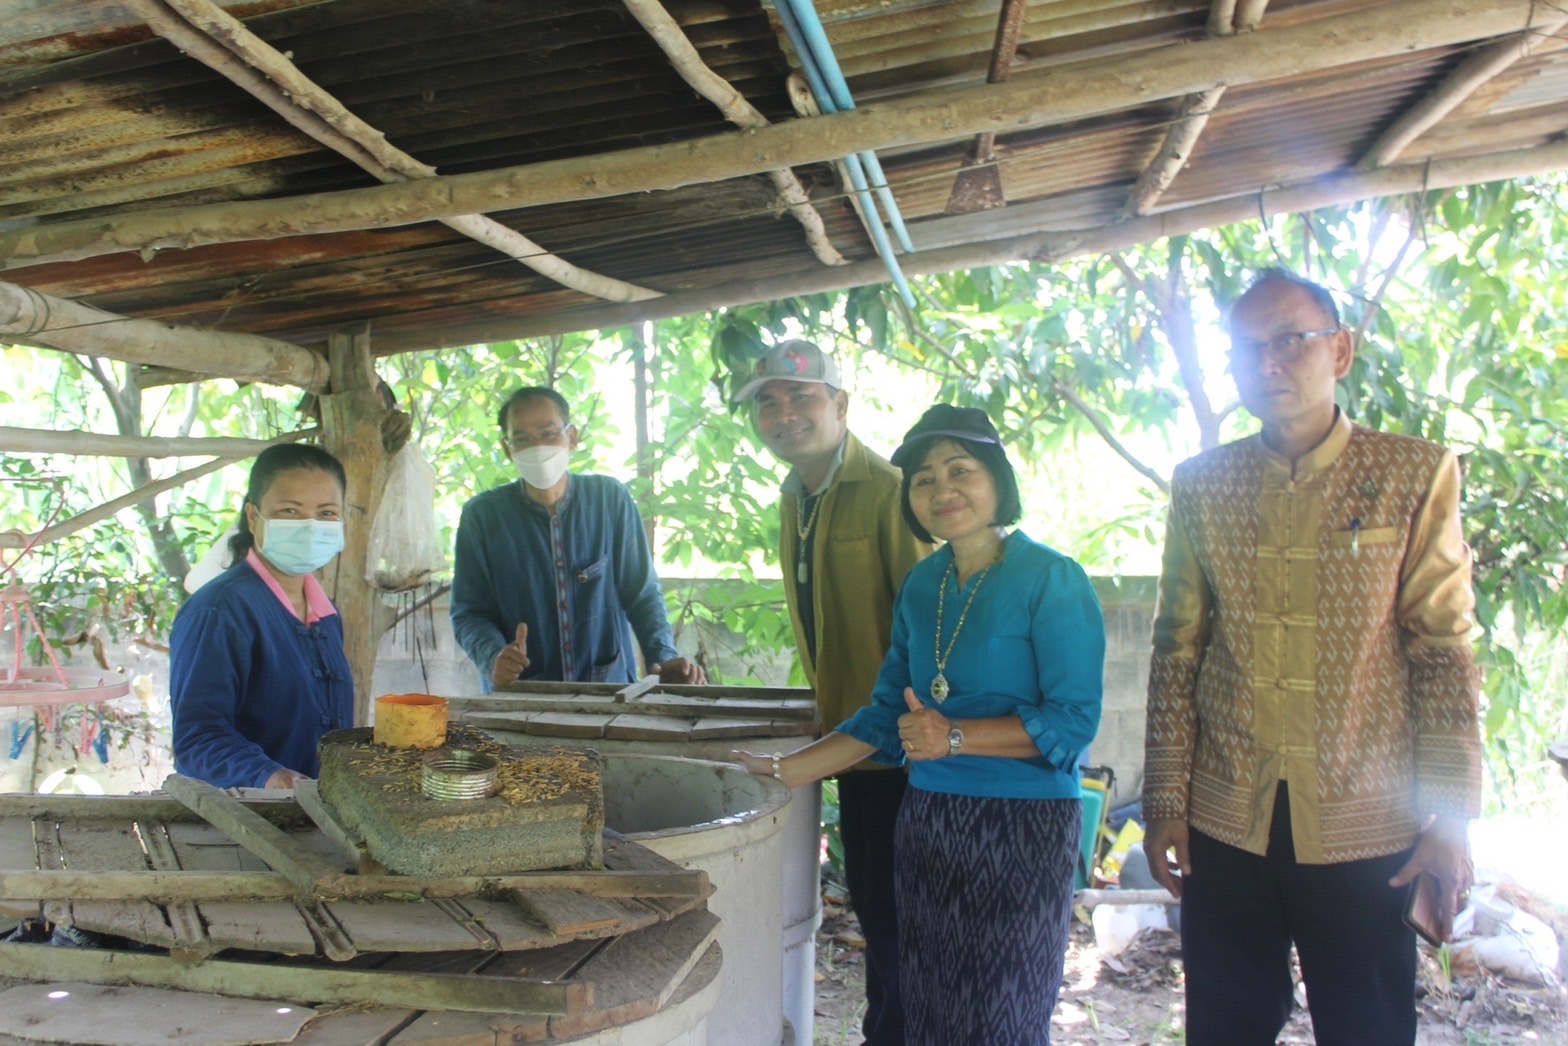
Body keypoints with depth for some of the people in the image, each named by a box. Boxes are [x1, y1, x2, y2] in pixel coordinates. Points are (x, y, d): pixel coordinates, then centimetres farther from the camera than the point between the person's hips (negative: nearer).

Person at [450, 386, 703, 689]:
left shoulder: (610, 499, 4)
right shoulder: (481, 515, 3)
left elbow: (642, 595, 7)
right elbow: (469, 611, 6)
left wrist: (664, 658, -9)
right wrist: (494, 659, -14)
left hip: (609, 690, -1)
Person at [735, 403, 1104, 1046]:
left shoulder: (1052, 581, -10)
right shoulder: (922, 585, 9)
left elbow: (1074, 719, -15)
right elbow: (886, 715, 11)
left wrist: (954, 737, -23)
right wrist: (783, 771, 7)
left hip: (1021, 824, -6)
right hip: (927, 823, 6)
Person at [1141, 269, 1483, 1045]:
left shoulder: (1414, 475, -1)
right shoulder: (1201, 486, 5)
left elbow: (1444, 652, -4)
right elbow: (1176, 651, 5)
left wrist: (1449, 818, -8)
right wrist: (1165, 802, 3)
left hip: (1365, 830, -2)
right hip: (1225, 824, 2)